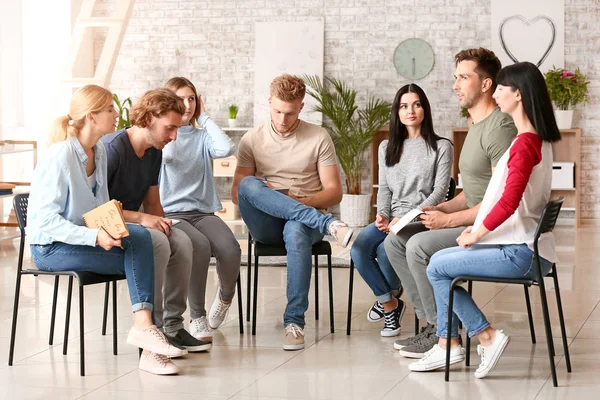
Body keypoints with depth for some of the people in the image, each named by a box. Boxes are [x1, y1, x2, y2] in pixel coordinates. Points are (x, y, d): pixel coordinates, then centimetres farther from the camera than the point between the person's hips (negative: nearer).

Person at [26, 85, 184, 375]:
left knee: (139, 236, -20)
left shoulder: (99, 151, 5)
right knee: (138, 263, -20)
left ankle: (143, 327, -26)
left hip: (85, 236, 7)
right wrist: (95, 236, -31)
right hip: (50, 247, -7)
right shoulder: (61, 156, -19)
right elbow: (43, 218, -23)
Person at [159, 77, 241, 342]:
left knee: (230, 249, -28)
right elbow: (168, 154, -17)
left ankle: (225, 296, 5)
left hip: (203, 211, 3)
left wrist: (204, 118, 3)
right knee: (200, 246, -35)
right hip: (171, 213, -3)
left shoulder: (202, 136, 15)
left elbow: (227, 148, -8)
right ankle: (197, 318, -22)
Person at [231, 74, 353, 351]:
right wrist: (256, 195, -16)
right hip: (267, 225, 2)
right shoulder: (252, 140, 12)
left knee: (295, 231, -41)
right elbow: (236, 193, 7)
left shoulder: (319, 138, 8)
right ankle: (328, 225, -40)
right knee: (248, 184, -31)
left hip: (304, 220, -2)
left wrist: (300, 201, -15)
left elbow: (334, 193, 3)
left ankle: (294, 321, -39)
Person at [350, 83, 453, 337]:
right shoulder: (387, 147, 19)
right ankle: (391, 304, -6)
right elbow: (384, 188, 14)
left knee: (385, 250, -32)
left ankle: (389, 296, 3)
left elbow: (439, 192, -4)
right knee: (358, 248, -26)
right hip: (391, 220, 4)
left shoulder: (441, 147, 3)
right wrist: (383, 215, -7)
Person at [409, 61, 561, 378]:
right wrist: (480, 227, 13)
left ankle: (487, 337, -3)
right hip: (522, 246, 10)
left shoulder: (525, 143, -19)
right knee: (440, 260, 14)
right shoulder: (537, 139, 14)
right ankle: (447, 344, 12)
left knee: (437, 267, -5)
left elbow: (509, 202, -25)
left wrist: (476, 235, -11)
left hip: (520, 253, -10)